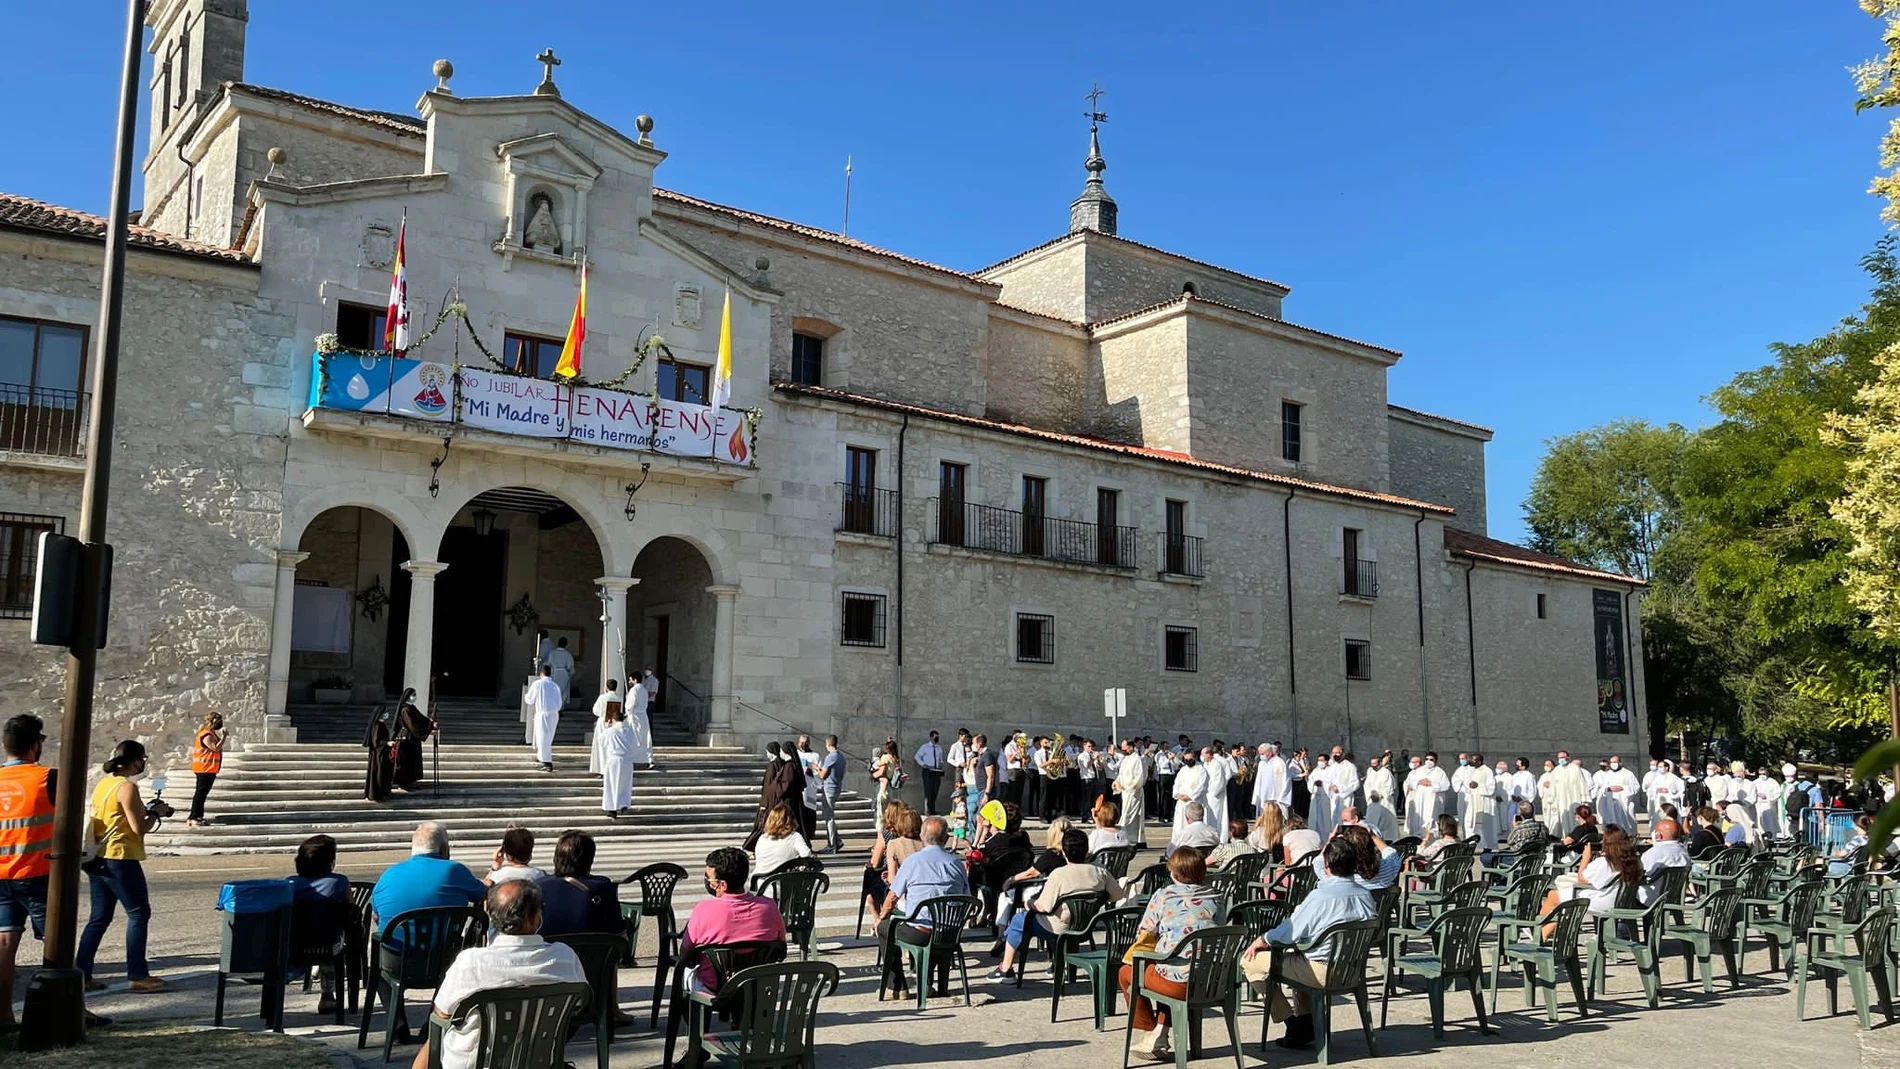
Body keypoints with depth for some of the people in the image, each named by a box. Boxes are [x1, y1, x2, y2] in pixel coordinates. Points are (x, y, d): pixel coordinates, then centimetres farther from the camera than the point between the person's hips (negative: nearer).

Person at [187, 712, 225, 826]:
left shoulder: (210, 734, 15)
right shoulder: (207, 735, -18)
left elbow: (217, 746, 18)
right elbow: (216, 748, -26)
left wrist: (222, 736, 8)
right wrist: (224, 736, -20)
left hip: (209, 769, 11)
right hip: (205, 769, -11)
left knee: (202, 793, 13)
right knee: (200, 793, -8)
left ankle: (198, 816, 19)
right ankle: (193, 818, -7)